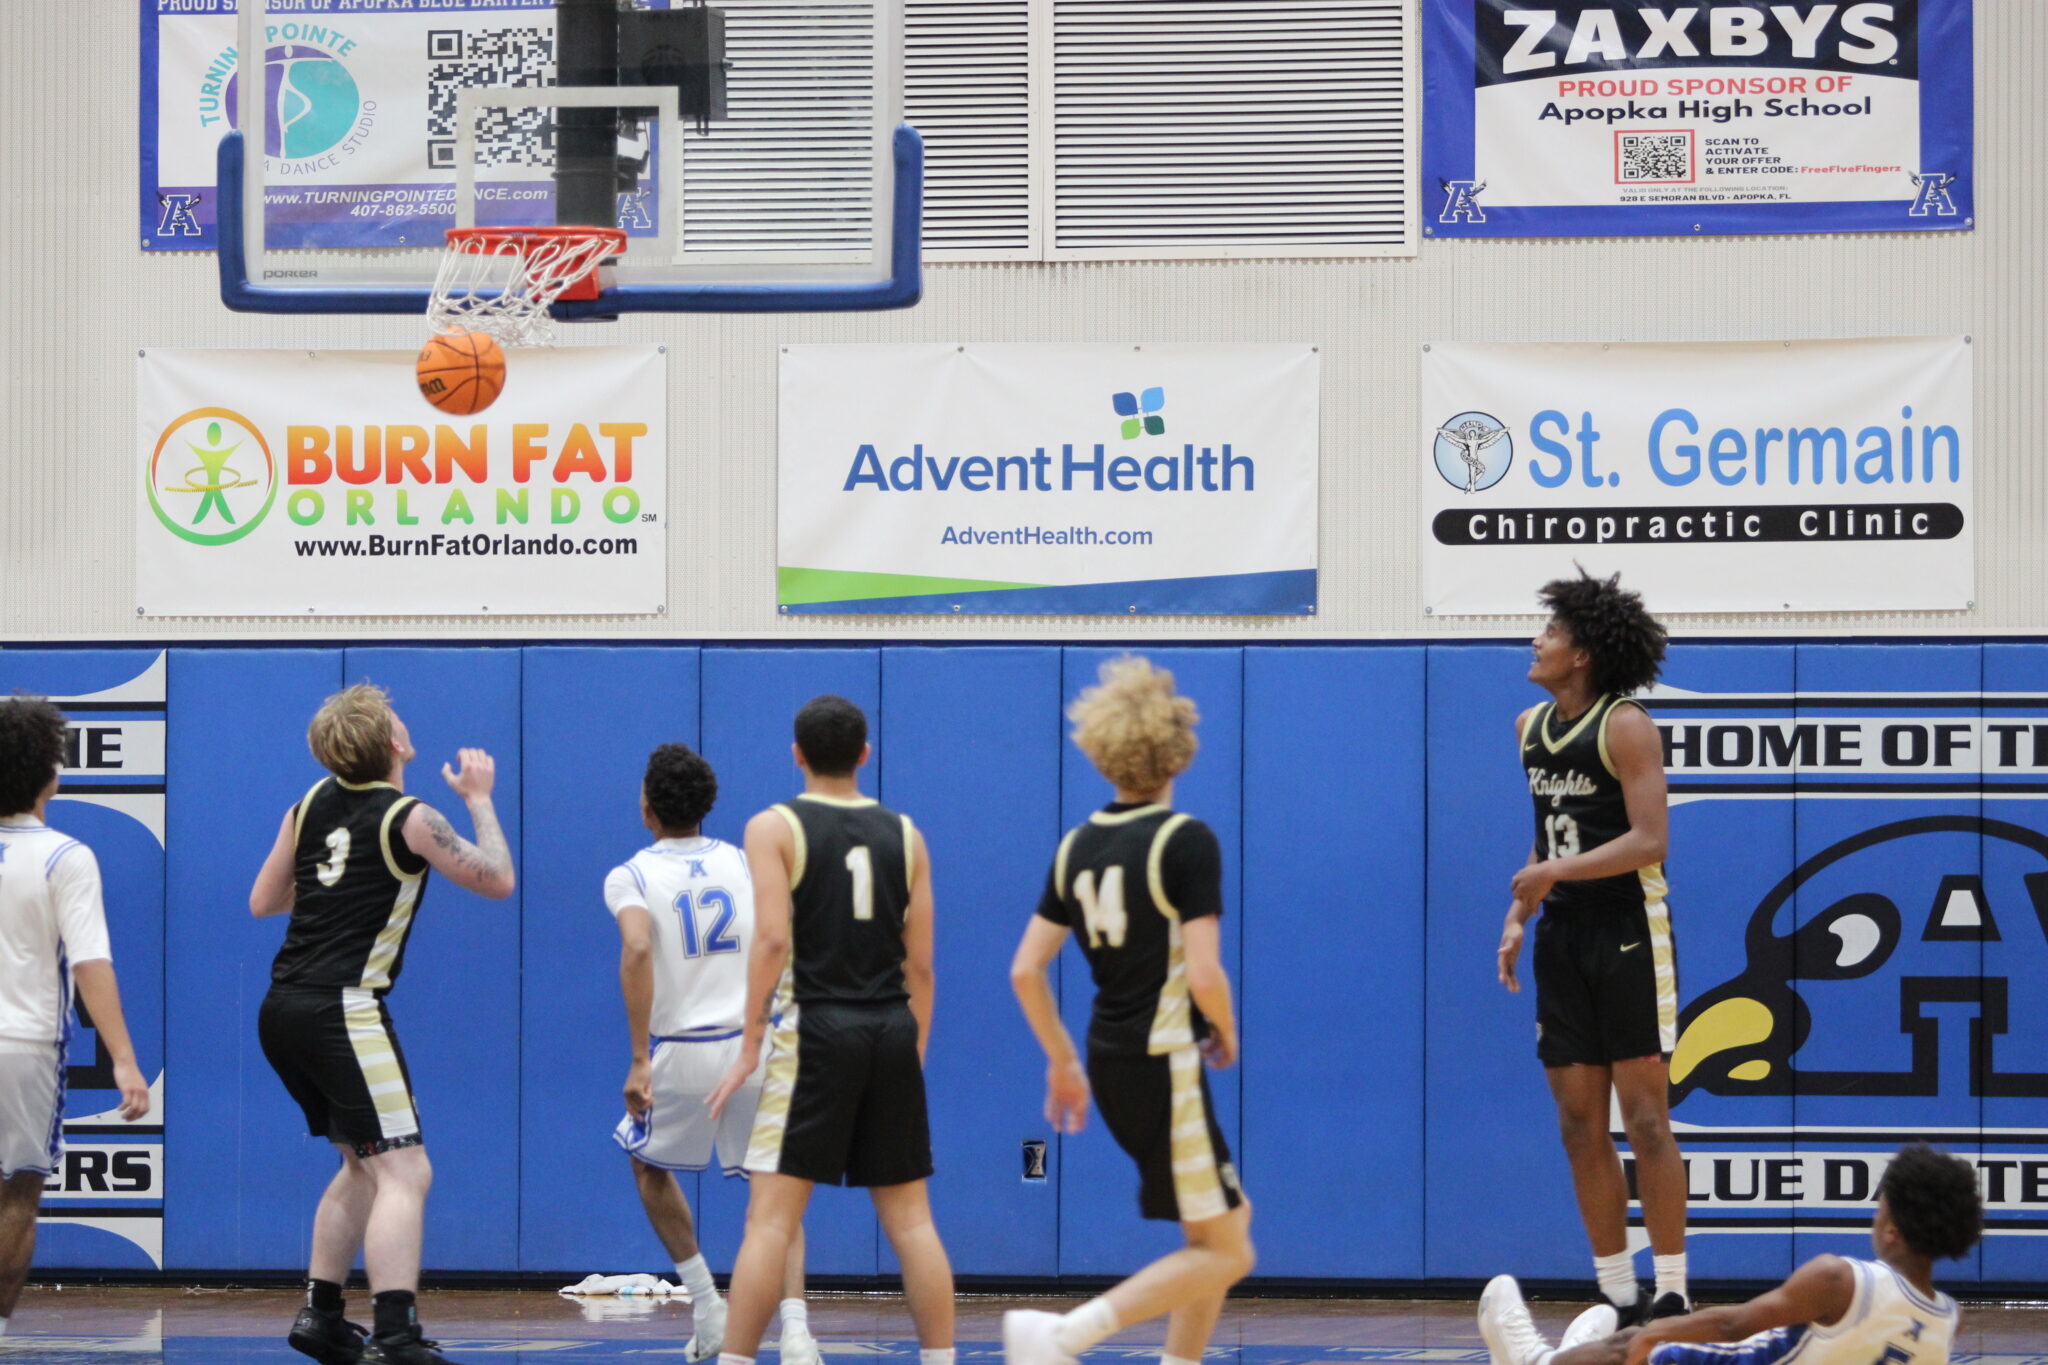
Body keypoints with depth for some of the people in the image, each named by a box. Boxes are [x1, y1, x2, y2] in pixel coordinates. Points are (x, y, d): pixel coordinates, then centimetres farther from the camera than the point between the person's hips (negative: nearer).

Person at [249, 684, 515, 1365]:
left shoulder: (312, 805, 11)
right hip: (342, 1013, -8)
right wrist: (479, 799, 14)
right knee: (403, 1173, -12)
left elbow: (263, 902, 18)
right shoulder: (409, 820, -8)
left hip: (284, 1010, 8)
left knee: (363, 1166, 22)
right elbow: (497, 880, 1)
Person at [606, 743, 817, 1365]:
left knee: (649, 1163, 26)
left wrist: (640, 1060, -21)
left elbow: (637, 950, -20)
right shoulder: (744, 864, 9)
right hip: (753, 1045, 2)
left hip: (680, 1052, -2)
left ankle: (707, 1307, 19)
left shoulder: (631, 876, -2)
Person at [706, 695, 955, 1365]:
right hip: (892, 1030, 4)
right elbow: (919, 963, 9)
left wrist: (750, 1046, -10)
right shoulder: (904, 834, 10)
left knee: (771, 1215, -5)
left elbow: (773, 938, -12)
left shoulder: (774, 828, -1)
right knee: (909, 1217, 9)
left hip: (815, 1029, -4)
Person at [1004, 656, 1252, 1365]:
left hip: (1110, 1064, 8)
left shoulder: (1077, 846, 7)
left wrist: (1062, 1061, 18)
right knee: (1224, 1254, -1)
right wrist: (1227, 1035, 1)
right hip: (1164, 1067, -8)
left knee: (1226, 1227, 20)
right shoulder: (1186, 840, -13)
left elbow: (1025, 970, 7)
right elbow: (1204, 975, -19)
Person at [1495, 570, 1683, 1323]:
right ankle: (1617, 1295, 11)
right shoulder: (1531, 727, 11)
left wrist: (1555, 874, -22)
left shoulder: (1624, 726, -11)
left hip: (1627, 930, -7)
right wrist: (1518, 916, 10)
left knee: (1644, 1117, -7)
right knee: (1580, 1122, 5)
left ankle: (1672, 1293, -4)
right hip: (1562, 935, 7)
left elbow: (1648, 842, -18)